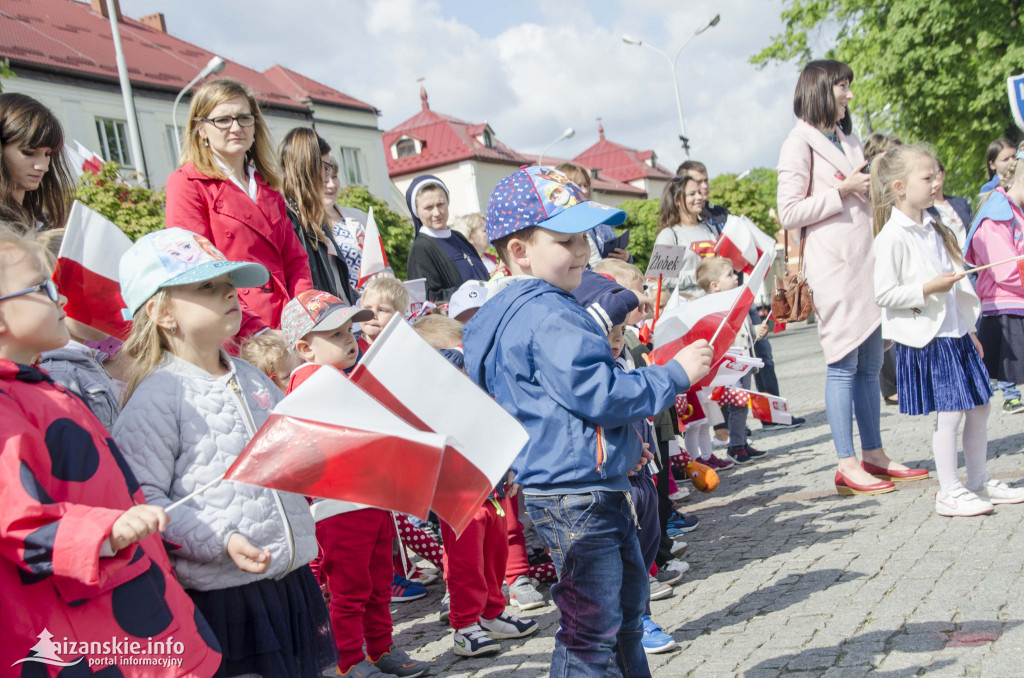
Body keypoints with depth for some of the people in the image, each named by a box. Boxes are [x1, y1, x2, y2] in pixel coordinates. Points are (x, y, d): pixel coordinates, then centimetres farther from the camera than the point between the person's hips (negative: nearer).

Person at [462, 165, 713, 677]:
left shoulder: (522, 310, 14)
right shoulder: (548, 317, -21)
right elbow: (598, 395, -25)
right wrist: (675, 374, -15)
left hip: (597, 489, 12)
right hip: (575, 496, -12)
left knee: (628, 593, 26)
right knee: (591, 628, -3)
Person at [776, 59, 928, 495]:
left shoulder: (849, 140, 22)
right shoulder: (800, 144, -3)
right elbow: (789, 214, -11)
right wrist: (842, 190, -12)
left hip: (867, 260, 8)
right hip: (833, 266, -8)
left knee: (870, 364, 9)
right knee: (844, 364, -7)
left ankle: (874, 454, 17)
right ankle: (846, 466, -3)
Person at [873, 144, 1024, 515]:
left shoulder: (933, 228, 13)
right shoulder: (892, 237, -15)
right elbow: (884, 294, -18)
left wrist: (969, 329, 20)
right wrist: (929, 288, -24)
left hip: (954, 332, 9)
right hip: (925, 338, -9)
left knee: (978, 408, 12)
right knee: (949, 413, -7)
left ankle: (980, 483, 26)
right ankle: (949, 492, 5)